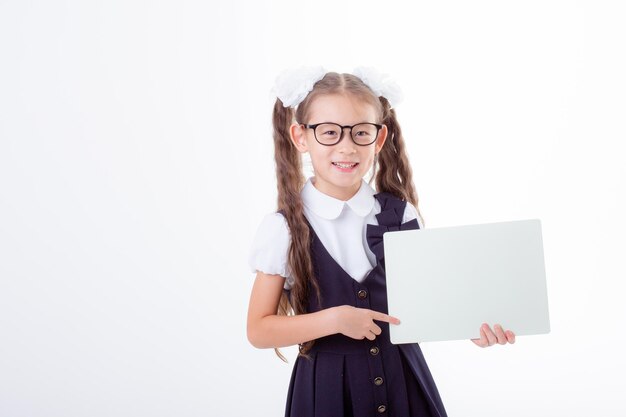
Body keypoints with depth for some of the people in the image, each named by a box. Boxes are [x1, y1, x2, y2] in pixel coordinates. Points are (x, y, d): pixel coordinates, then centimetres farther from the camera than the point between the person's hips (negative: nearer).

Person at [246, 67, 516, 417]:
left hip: (403, 377, 3)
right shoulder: (283, 229, -10)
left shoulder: (401, 215, -1)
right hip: (328, 385, -2)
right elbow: (258, 330, -8)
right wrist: (333, 319, -18)